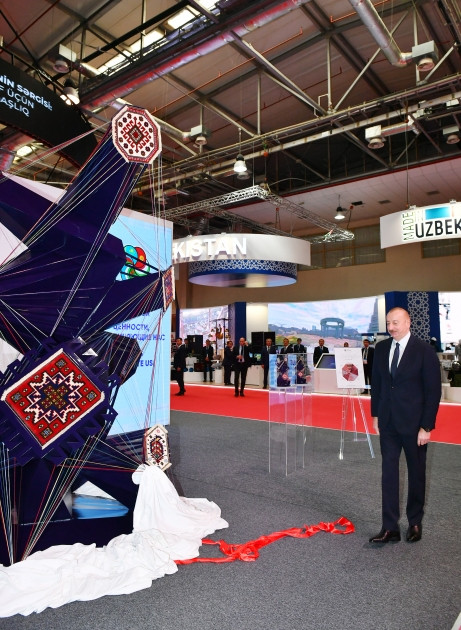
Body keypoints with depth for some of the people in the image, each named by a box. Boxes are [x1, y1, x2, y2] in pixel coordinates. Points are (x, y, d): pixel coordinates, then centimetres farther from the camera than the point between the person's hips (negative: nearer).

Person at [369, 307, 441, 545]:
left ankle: (415, 522, 31)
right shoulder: (381, 348, 2)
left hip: (414, 423, -3)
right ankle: (390, 528, 13)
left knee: (416, 473, 13)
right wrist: (376, 414, 10)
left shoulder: (424, 351, -11)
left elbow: (433, 391, -10)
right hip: (388, 422, 4)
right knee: (388, 473, 5)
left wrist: (426, 426, -12)